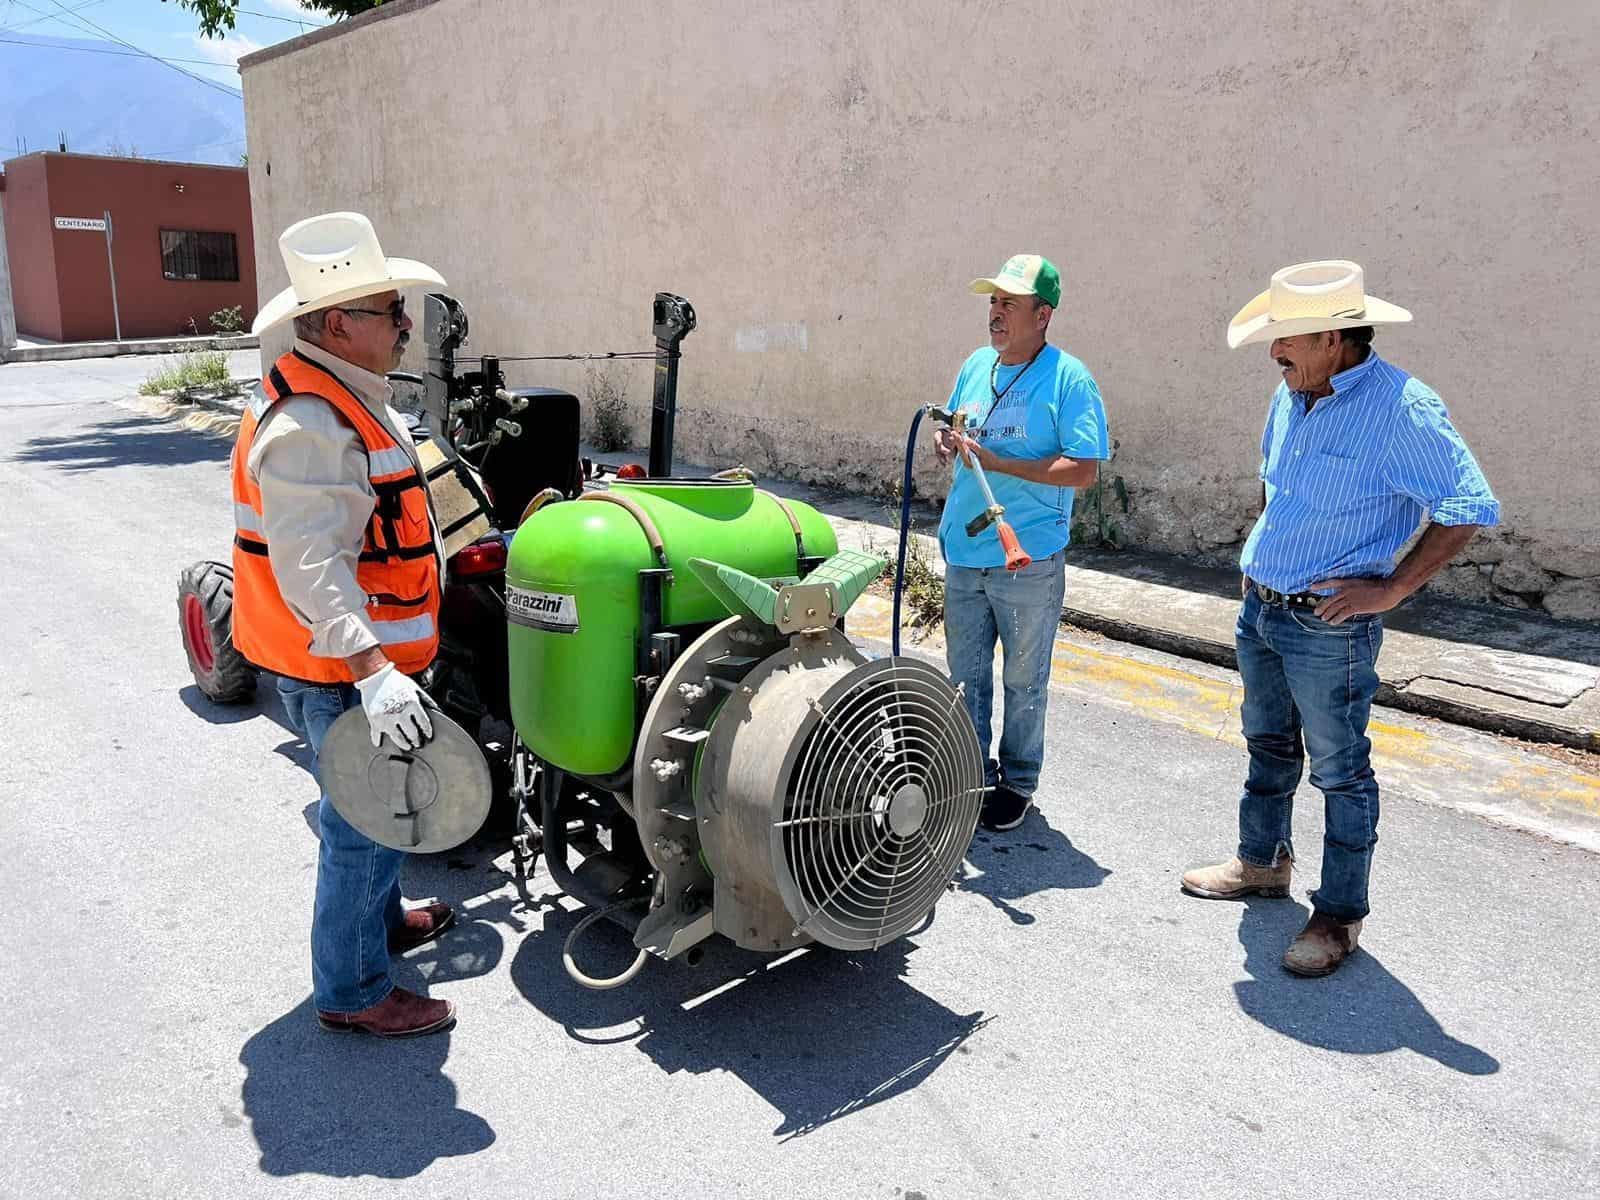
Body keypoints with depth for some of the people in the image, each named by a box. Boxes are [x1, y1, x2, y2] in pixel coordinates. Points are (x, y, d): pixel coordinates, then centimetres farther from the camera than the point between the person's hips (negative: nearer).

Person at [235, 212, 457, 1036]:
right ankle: (352, 993, 17)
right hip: (340, 670, -10)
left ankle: (382, 921, 45)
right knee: (367, 821, 2)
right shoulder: (309, 427, -25)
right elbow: (311, 567, -33)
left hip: (362, 659, 10)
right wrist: (373, 671, -40)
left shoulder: (344, 400, 11)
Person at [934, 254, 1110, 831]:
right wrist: (946, 440, -3)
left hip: (1028, 562, -6)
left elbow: (1083, 471, -18)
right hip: (963, 555, 6)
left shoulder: (1068, 379, -12)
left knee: (1023, 680, 10)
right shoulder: (975, 365, 8)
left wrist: (996, 462, -23)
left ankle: (1017, 783, 28)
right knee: (966, 676, 16)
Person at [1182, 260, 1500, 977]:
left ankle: (1340, 914, 21)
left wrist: (1392, 588, -19)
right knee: (1269, 745, 22)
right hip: (1259, 609, 8)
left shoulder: (1401, 408, -19)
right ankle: (1262, 863, 41)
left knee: (1339, 770, 5)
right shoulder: (1291, 395, 4)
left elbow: (1469, 509, -18)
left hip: (1330, 628, -8)